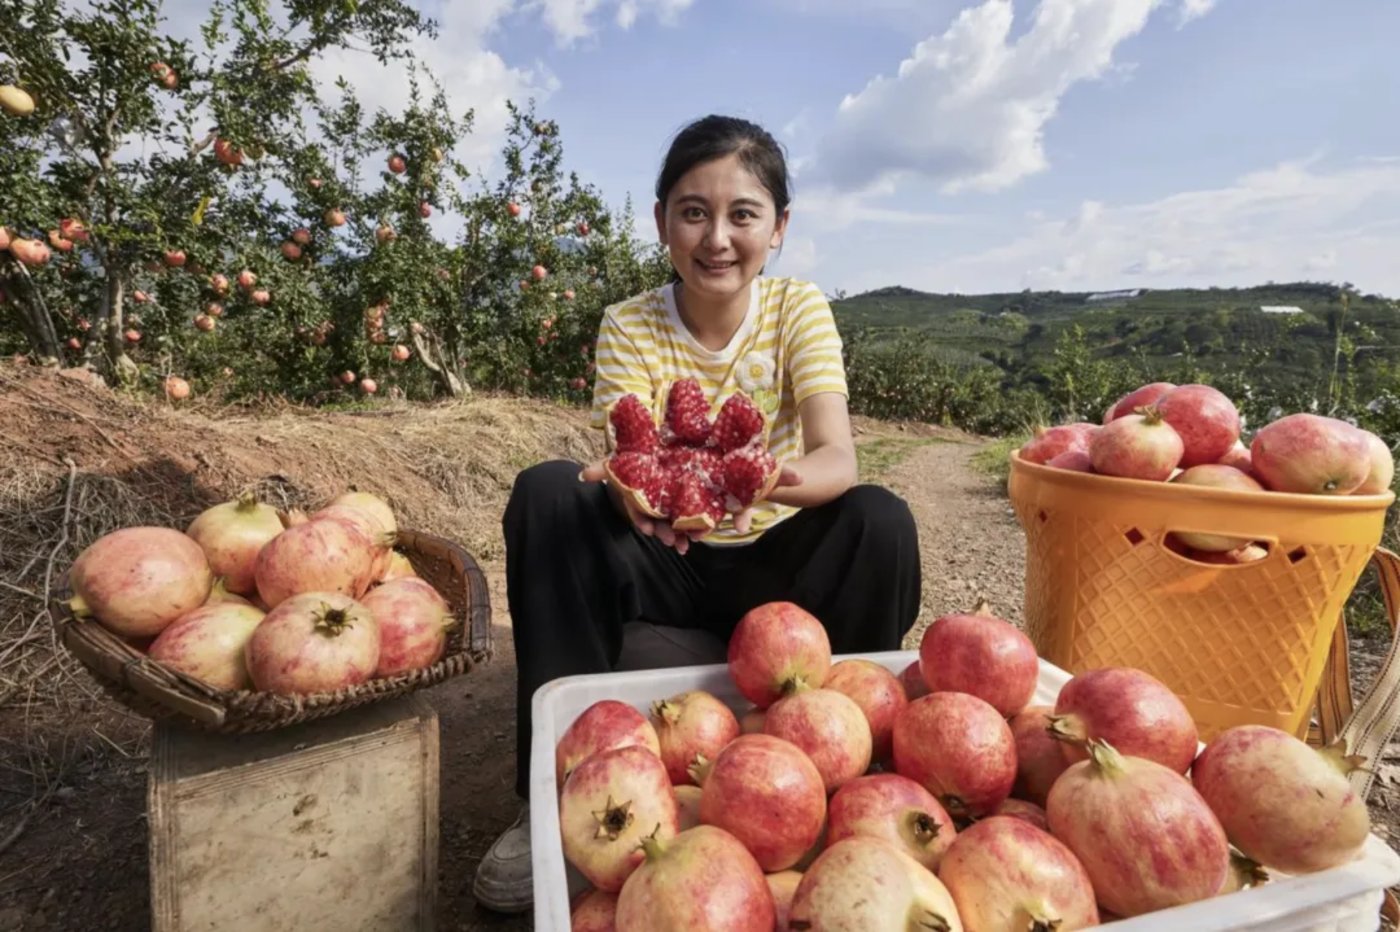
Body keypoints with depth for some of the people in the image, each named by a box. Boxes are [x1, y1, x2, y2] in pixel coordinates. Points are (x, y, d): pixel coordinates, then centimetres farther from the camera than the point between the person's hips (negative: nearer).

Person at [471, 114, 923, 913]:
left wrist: (771, 478, -47)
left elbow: (838, 458, -23)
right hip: (664, 561, 1)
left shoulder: (799, 309, -8)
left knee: (881, 520, -28)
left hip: (775, 560, 0)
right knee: (547, 493, -24)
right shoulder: (630, 326, -7)